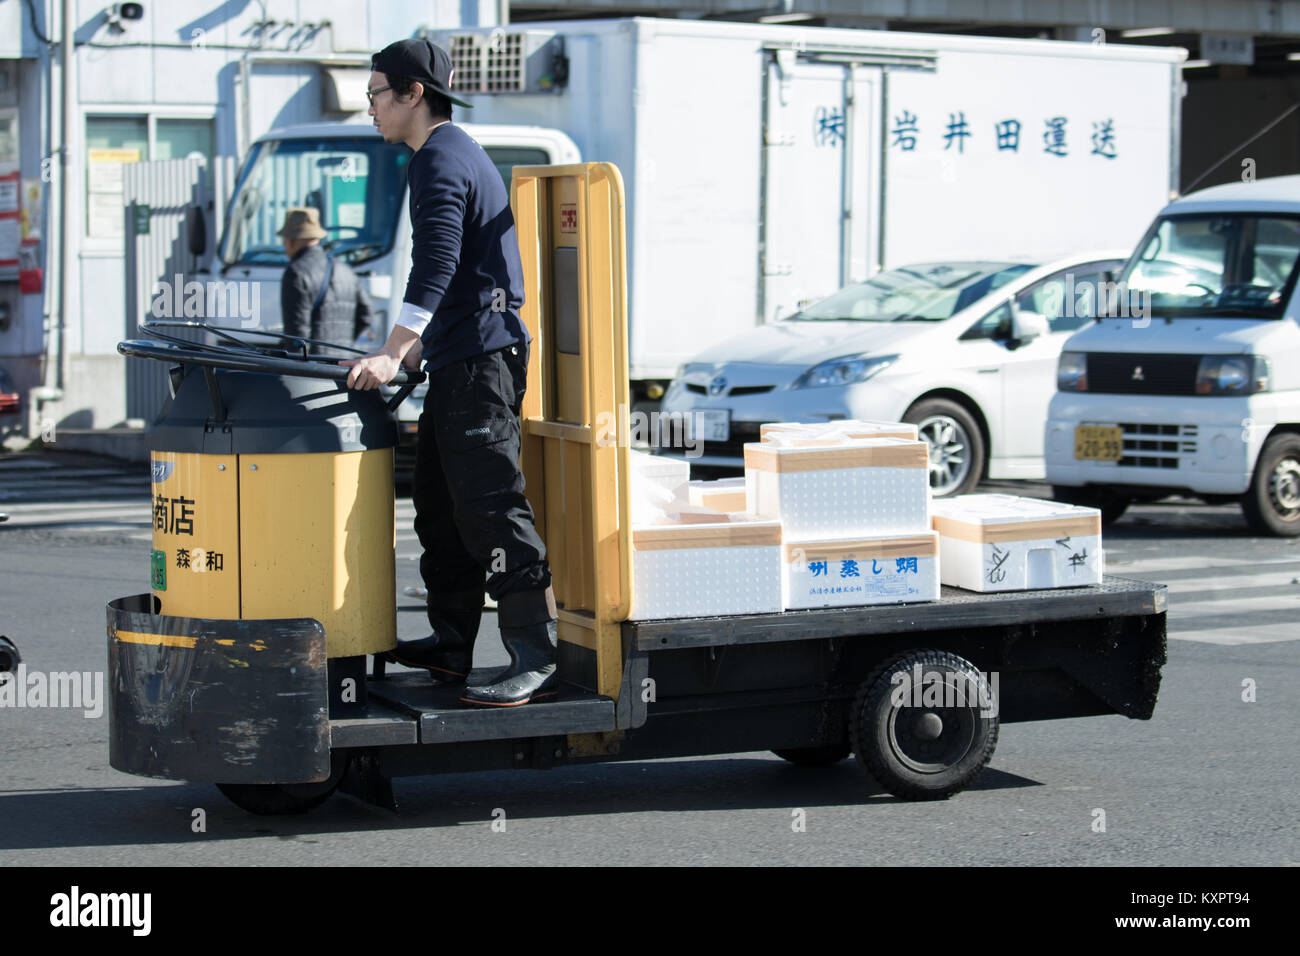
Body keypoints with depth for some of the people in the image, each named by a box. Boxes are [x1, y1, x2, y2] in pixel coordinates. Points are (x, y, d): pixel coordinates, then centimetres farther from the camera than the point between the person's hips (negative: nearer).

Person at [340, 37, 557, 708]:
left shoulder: (440, 159, -12)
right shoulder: (458, 152, 22)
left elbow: (436, 268, -25)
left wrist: (393, 355, -30)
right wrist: (419, 347, 36)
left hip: (479, 360, -11)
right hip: (459, 359, 11)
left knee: (490, 507, -12)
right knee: (440, 503, 15)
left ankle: (536, 659, -13)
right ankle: (451, 644, 22)